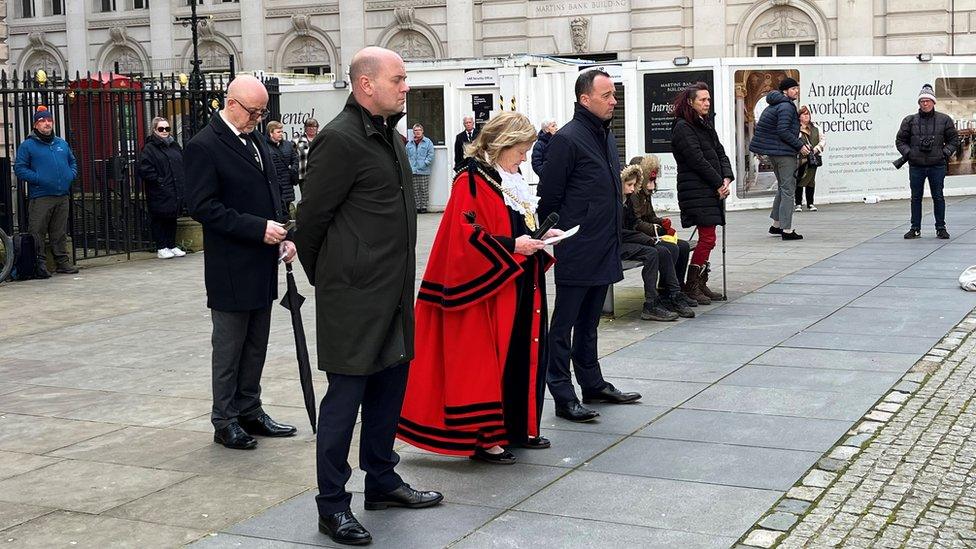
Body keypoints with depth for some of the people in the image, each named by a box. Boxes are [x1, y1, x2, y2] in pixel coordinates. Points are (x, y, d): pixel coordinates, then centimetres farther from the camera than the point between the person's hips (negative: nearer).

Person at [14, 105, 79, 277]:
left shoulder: (62, 143, 16)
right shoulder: (27, 145, -1)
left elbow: (73, 162, 27)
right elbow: (19, 168, -5)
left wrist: (71, 176, 7)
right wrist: (38, 179, -15)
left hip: (62, 196, 5)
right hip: (40, 197, -5)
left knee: (60, 233, 11)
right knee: (37, 232, -6)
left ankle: (63, 262, 18)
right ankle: (39, 264, -1)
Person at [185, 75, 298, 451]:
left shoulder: (255, 141, 12)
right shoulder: (204, 146, -13)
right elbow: (204, 207, -19)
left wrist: (283, 237, 5)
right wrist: (258, 229, -21)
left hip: (261, 265, 8)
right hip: (231, 268, -8)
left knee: (256, 345, 15)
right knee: (229, 346, 4)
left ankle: (250, 411, 26)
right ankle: (225, 421, 15)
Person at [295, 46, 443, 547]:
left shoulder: (389, 134, 13)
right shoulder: (340, 140, -17)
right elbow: (311, 219, -12)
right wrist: (323, 277, 1)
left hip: (391, 292, 9)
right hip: (354, 297, -9)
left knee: (390, 384, 16)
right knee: (346, 394, -1)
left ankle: (382, 481, 31)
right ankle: (332, 505, 10)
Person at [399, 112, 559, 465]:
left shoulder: (512, 182, 16)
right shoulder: (472, 182, -13)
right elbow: (465, 236, -21)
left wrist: (541, 236, 8)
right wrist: (511, 247, -23)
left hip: (520, 290, 10)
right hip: (489, 291, -9)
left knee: (523, 356, 13)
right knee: (484, 362, -3)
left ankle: (519, 427, 25)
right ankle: (482, 437, 4)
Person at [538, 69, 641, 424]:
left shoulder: (606, 136, 14)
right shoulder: (568, 139, -14)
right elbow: (549, 198, -13)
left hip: (603, 252, 9)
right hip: (577, 253, -9)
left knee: (589, 322, 19)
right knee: (564, 324, 0)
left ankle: (592, 384, 29)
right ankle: (563, 396, 5)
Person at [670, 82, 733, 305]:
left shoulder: (706, 124, 19)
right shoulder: (682, 128, -9)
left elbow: (720, 153, 15)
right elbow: (697, 160, -14)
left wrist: (727, 179, -2)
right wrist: (719, 183, -11)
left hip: (713, 190, 8)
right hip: (696, 191, -8)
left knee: (707, 239, 9)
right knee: (708, 238, -10)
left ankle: (701, 284, 15)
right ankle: (690, 287, -2)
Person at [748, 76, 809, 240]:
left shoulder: (775, 105, 17)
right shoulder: (786, 107, -14)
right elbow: (783, 131, -22)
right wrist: (800, 146, -16)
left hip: (773, 152, 10)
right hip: (784, 152, -10)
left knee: (783, 187, 20)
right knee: (788, 189, -6)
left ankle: (776, 224, 24)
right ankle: (787, 230, -6)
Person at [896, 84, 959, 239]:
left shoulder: (944, 120, 3)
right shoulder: (909, 121, 3)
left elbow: (954, 139, 11)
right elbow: (900, 140, 10)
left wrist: (945, 153, -2)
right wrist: (908, 153, -3)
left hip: (937, 166, -1)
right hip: (916, 166, 1)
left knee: (938, 197, 4)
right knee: (916, 198, 6)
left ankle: (941, 228, 13)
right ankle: (915, 229, 13)